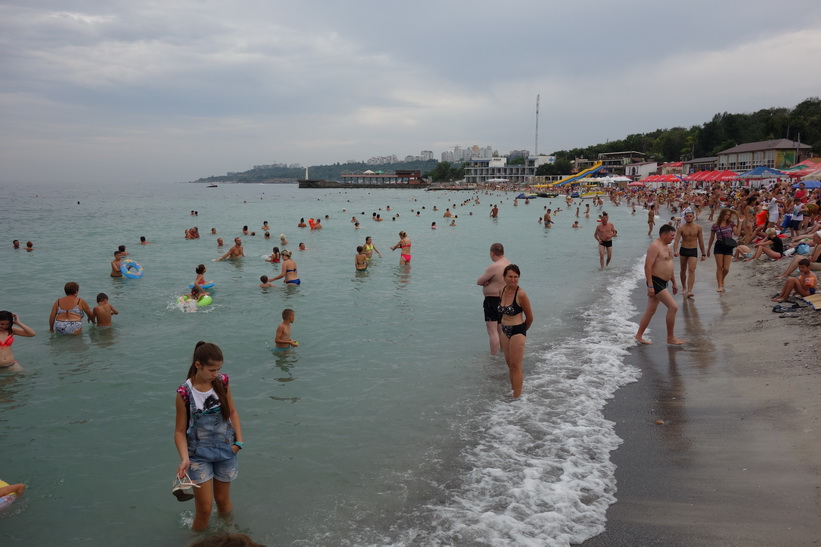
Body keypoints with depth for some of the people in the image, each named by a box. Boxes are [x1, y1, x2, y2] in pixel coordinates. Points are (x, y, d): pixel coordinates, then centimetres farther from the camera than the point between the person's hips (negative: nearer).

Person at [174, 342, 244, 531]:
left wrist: (239, 440, -5)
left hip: (226, 450, 3)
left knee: (223, 501, 18)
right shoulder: (185, 393, -18)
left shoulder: (222, 382, -8)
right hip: (199, 454, -3)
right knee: (204, 509, -2)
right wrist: (185, 458, -25)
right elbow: (180, 431, -12)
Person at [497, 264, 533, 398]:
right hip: (505, 331, 7)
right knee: (509, 363, 16)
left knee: (515, 366, -2)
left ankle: (517, 397, 7)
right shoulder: (502, 290, 0)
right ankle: (512, 392, 31)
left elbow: (530, 318, -8)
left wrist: (521, 330, 7)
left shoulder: (521, 294, -19)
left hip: (517, 331, -7)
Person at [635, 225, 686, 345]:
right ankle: (670, 338, -3)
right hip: (655, 282, -10)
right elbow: (648, 266, -21)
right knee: (673, 307, -11)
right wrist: (650, 286, -25)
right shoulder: (655, 246, -15)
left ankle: (639, 335, 18)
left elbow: (669, 266, 26)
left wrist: (674, 283, 25)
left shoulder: (666, 246, 17)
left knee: (650, 311, 11)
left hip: (662, 283, 10)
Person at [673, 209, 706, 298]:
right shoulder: (681, 228, -6)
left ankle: (689, 291, -21)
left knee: (691, 270, -15)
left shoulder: (698, 227, -2)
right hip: (683, 250, 1)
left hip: (693, 251, -1)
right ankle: (684, 287, 35)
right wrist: (675, 251, -31)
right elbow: (676, 240, -13)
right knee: (683, 269, 15)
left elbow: (701, 241, 6)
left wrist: (703, 254, 9)